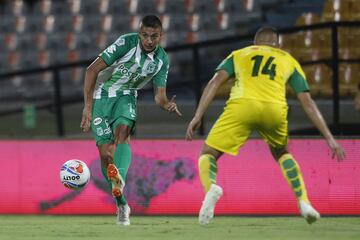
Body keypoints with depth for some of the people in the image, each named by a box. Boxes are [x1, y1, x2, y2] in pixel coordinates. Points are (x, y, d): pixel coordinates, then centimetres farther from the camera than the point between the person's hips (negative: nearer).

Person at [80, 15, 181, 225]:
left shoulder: (162, 60, -5)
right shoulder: (126, 43, -20)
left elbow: (159, 95, 1)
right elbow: (92, 70, -18)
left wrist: (168, 104, -24)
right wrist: (88, 107, -20)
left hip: (126, 97, 2)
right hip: (102, 97, -2)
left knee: (123, 131, -31)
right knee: (106, 153, -8)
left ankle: (119, 181, -57)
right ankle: (121, 205, 8)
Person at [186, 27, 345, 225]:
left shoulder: (239, 54, 30)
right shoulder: (289, 61, 32)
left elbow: (215, 81, 14)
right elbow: (307, 102, 25)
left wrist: (198, 116, 6)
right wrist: (329, 138, 24)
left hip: (242, 105, -2)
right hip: (275, 109, 2)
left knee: (208, 154, 11)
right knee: (282, 154, 32)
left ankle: (211, 188, -24)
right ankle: (304, 202, 13)